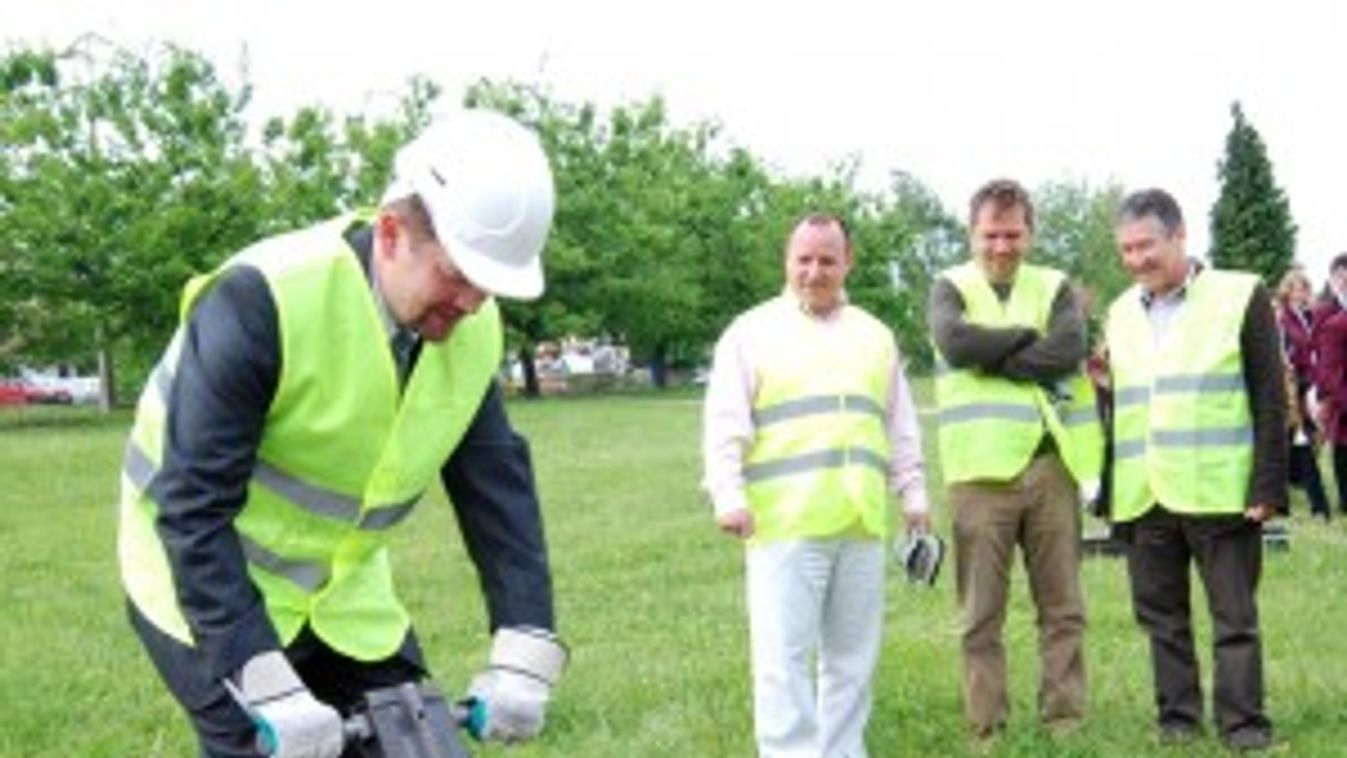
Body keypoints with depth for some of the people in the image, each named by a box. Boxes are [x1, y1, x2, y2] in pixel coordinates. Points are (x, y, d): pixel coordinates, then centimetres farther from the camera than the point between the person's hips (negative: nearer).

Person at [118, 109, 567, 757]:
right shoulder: (261, 300, -29)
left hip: (342, 593, 6)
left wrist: (523, 653, -16)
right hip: (207, 584, -6)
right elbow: (194, 509, -29)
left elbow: (499, 487, -7)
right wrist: (268, 689, -33)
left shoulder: (472, 328, -9)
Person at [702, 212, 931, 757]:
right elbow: (726, 424, -4)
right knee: (784, 656, -7)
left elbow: (900, 428, 22)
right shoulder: (752, 332, 4)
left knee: (852, 657, 9)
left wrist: (914, 495, 17)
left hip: (860, 525, 5)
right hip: (784, 523, -4)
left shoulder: (875, 336, 18)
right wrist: (728, 495, -15)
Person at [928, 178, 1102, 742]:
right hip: (981, 468, -2)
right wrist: (1028, 336, -7)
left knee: (1063, 607, 8)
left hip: (1051, 463, 2)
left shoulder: (1055, 287, 10)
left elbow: (1069, 350, -9)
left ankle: (1065, 721, 18)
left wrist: (991, 355, -8)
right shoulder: (951, 287, 7)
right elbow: (955, 340, -15)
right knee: (982, 614, 4)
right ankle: (987, 731, 12)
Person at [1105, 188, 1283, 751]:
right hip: (1142, 494, 5)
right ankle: (1177, 718, 19)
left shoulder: (1240, 297, -1)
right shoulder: (1121, 313, 14)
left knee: (1234, 616, 3)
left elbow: (1270, 400, -3)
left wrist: (1267, 486, -9)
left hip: (1218, 490, -4)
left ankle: (1243, 723, 11)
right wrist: (1106, 487, 7)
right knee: (1161, 615, 9)